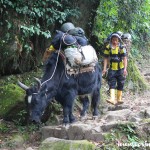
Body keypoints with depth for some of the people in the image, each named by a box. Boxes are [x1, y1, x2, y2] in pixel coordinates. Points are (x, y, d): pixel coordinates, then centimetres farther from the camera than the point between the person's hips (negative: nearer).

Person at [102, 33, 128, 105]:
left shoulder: (121, 48, -6)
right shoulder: (108, 48, -2)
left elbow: (125, 58, -11)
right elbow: (106, 58, 2)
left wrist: (125, 69, -20)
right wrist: (104, 68, -6)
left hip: (120, 69, 0)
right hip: (112, 69, 0)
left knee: (120, 85, 7)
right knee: (112, 84, -12)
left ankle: (119, 99, 19)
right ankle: (112, 99, -23)